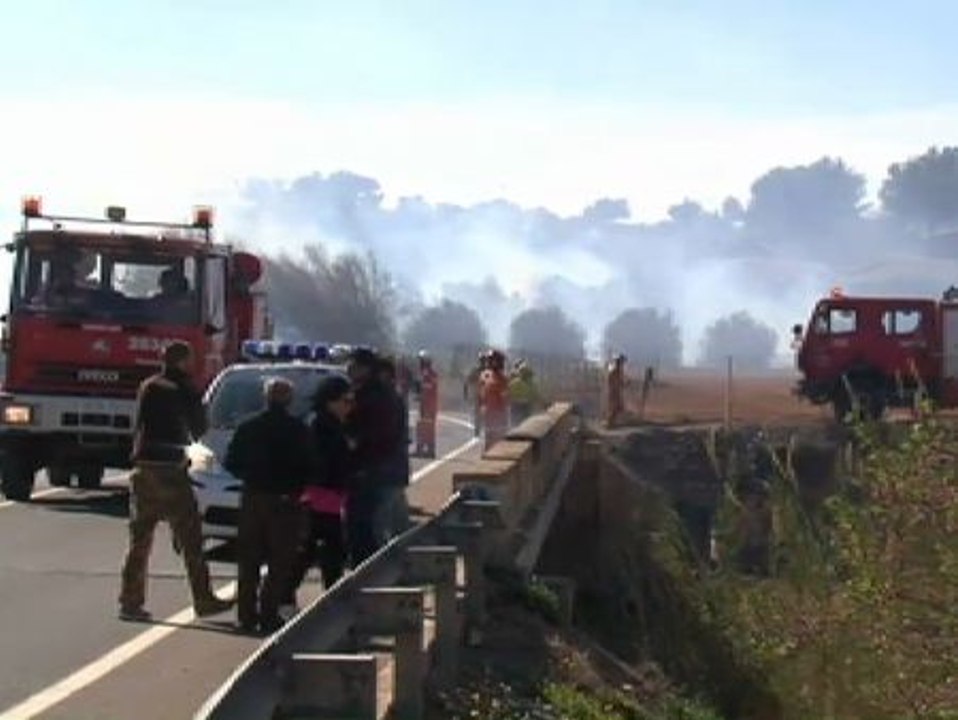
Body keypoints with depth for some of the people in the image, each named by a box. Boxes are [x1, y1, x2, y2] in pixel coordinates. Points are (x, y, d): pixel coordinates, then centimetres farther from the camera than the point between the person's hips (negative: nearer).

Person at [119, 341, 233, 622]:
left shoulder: (147, 387, 10)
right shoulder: (185, 391, -7)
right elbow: (199, 429, 2)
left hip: (143, 469, 5)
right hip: (170, 470, -5)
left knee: (139, 540, 7)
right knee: (190, 540, 2)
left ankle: (130, 601, 4)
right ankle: (203, 601, 5)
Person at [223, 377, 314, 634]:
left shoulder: (248, 427, 1)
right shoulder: (298, 430, -8)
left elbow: (231, 463, 3)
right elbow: (308, 467, -8)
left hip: (253, 498, 3)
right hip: (285, 500, -3)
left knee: (248, 561, 10)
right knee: (280, 563, 2)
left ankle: (247, 615, 9)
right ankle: (268, 614, -3)